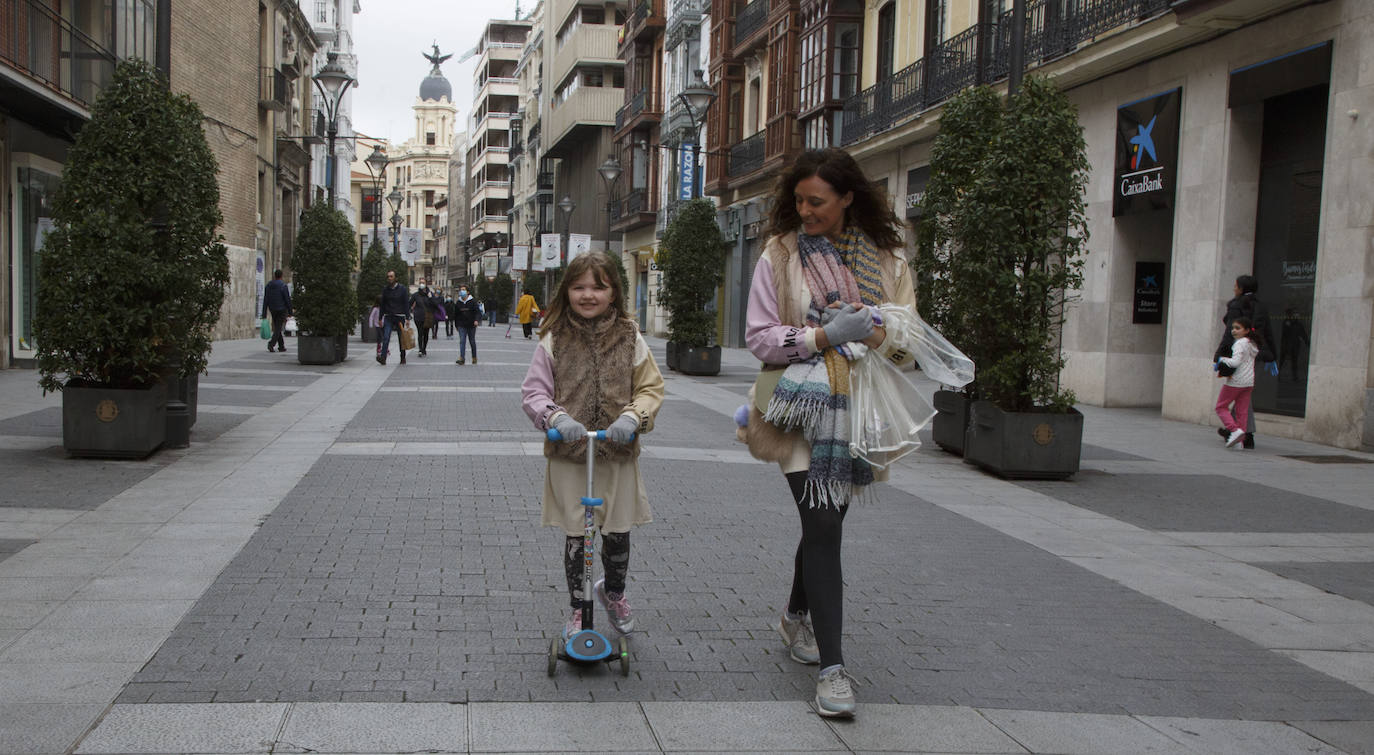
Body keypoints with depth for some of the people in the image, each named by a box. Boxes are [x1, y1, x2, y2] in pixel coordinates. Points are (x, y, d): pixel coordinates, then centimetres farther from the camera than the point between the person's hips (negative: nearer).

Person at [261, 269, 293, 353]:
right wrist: (290, 312, -2)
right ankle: (271, 343, -22)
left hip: (272, 310, 5)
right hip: (282, 310, -5)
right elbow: (288, 299, -12)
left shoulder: (268, 285, 2)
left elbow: (265, 300, 1)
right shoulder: (283, 285, -12)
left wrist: (264, 314, 2)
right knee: (278, 328, -4)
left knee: (277, 328, 16)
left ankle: (281, 346, 18)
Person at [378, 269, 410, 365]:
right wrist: (381, 318, 7)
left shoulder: (402, 288, -1)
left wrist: (407, 318, -8)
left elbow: (406, 304, -2)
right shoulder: (385, 289, 7)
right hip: (388, 317, 2)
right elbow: (382, 304, 12)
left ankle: (403, 358, 17)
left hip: (399, 317, -2)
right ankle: (383, 358, -21)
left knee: (401, 338, 6)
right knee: (386, 337, -12)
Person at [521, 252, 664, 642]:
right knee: (575, 536, 7)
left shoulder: (629, 338, 0)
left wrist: (632, 417, -17)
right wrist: (556, 418, -21)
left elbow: (652, 387, 1)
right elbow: (534, 391, -2)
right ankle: (577, 608, 27)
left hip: (619, 454, 1)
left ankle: (613, 592, 39)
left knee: (618, 533, 9)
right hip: (568, 455, -1)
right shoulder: (554, 341, -3)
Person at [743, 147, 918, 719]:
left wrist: (873, 334, -17)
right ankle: (831, 666, -8)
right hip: (804, 408, -3)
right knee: (822, 526, -12)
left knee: (826, 518, 16)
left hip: (858, 409, 3)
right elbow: (759, 336, -4)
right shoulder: (780, 255, -1)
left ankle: (796, 617, 41)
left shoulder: (885, 258, 5)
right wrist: (823, 336, -18)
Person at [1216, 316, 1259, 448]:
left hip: (1236, 381, -8)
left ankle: (1235, 429, -13)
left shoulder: (1239, 343, -13)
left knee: (1221, 406, 4)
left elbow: (1236, 362, -24)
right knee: (1241, 411, 8)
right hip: (1249, 382, 8)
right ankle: (1241, 439, 5)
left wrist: (1222, 359, -9)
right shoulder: (1252, 344, 14)